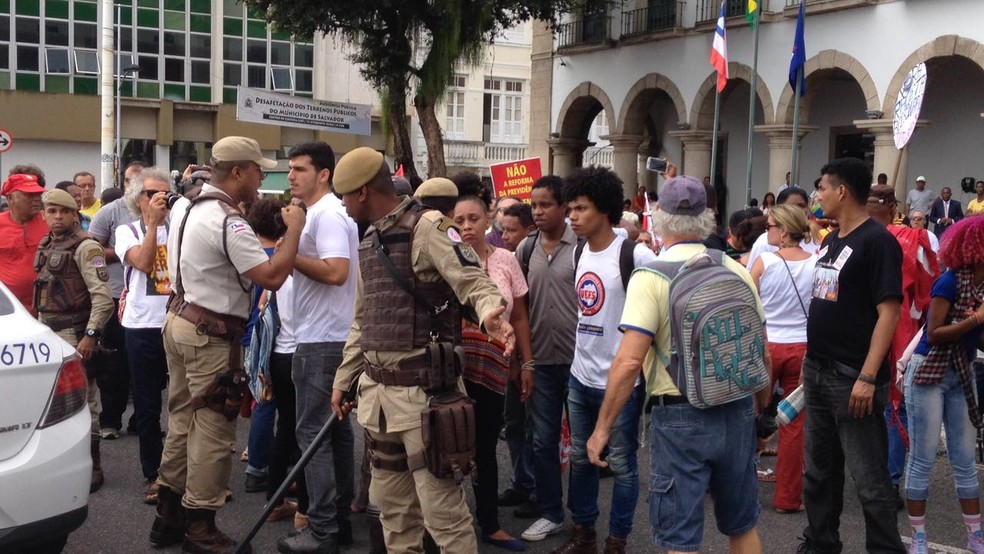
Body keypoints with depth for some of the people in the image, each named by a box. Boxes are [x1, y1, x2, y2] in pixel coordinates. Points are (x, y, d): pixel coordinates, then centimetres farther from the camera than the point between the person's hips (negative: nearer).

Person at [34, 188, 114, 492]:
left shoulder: (85, 247, -10)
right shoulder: (46, 247, 14)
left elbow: (102, 296, -16)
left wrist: (90, 335, -20)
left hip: (74, 335, -8)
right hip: (48, 332, 8)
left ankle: (92, 468, 4)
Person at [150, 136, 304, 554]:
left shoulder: (186, 206, 9)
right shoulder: (228, 221, -21)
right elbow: (272, 277, -26)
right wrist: (294, 228, -15)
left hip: (181, 320, 10)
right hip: (211, 334, -10)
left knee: (182, 420, 16)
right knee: (212, 430, -2)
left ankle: (168, 516, 24)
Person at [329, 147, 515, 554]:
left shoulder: (426, 227, -11)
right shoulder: (369, 241, 16)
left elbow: (472, 280, -21)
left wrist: (489, 312, -43)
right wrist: (343, 379, 24)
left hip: (421, 386, -9)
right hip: (377, 389, 9)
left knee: (441, 504, -6)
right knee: (390, 497, 18)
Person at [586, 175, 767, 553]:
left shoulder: (651, 277, -13)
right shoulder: (736, 271, 2)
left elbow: (629, 361, -19)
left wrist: (603, 428, -11)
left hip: (680, 418, -5)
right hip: (738, 412, 5)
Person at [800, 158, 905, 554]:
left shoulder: (877, 240, -13)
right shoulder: (832, 240, 13)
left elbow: (889, 311, -18)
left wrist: (868, 377, -24)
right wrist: (809, 360, 16)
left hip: (853, 379, -9)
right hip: (817, 372, 9)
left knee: (869, 479, -4)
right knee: (820, 470, 17)